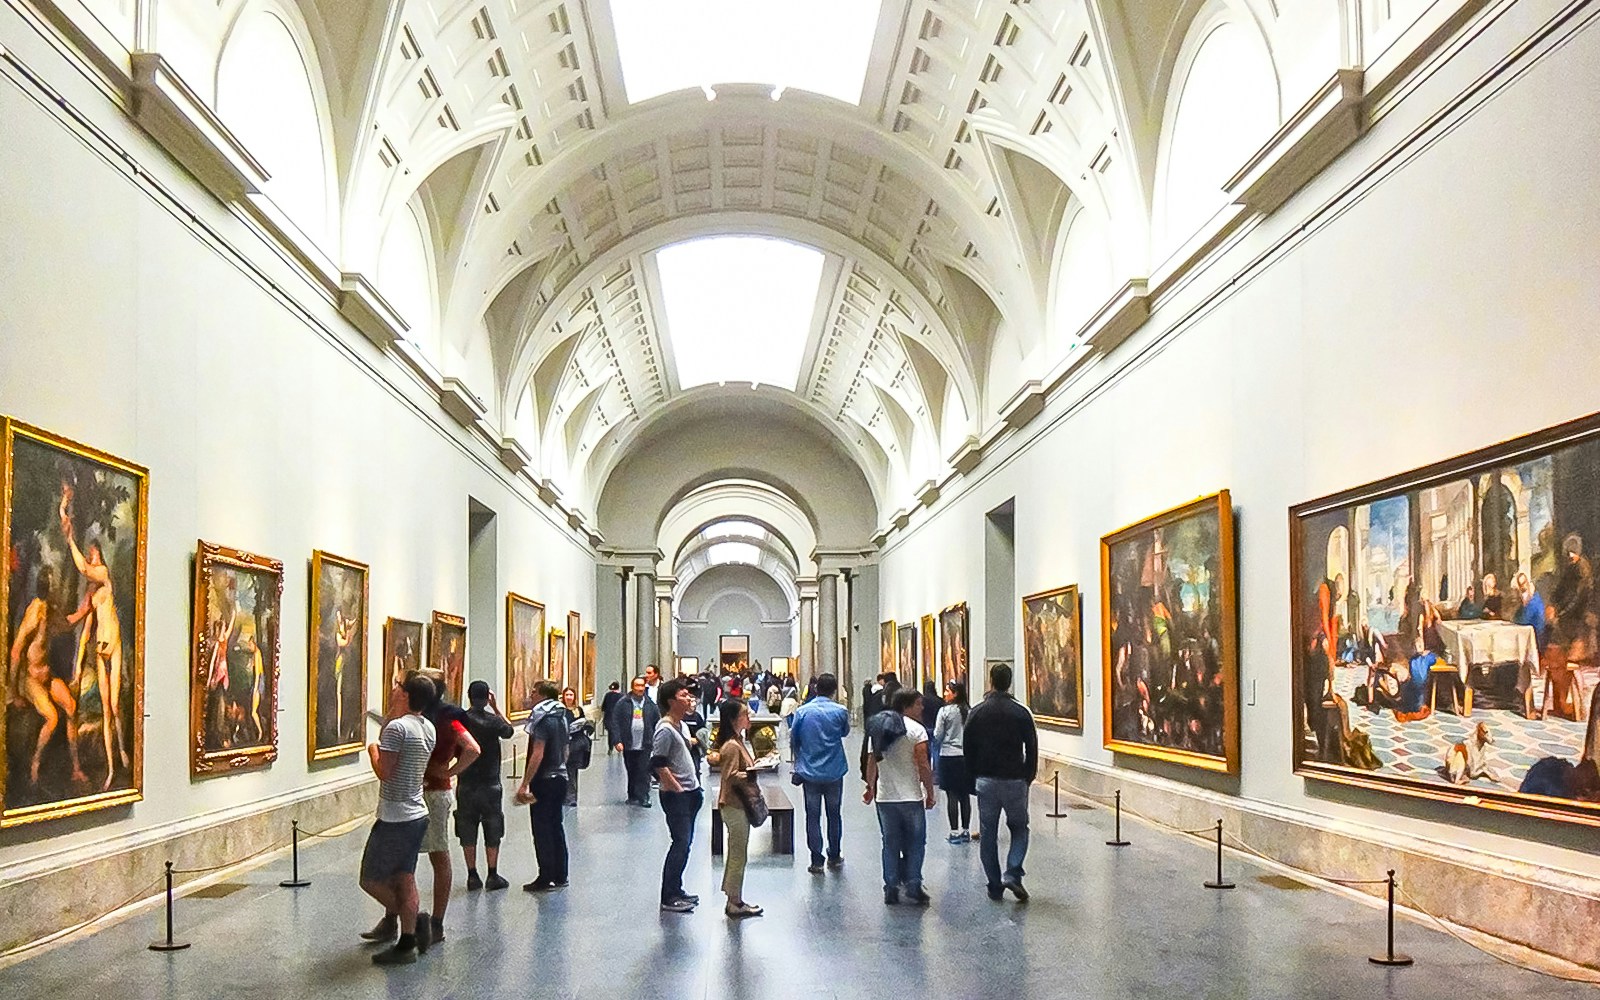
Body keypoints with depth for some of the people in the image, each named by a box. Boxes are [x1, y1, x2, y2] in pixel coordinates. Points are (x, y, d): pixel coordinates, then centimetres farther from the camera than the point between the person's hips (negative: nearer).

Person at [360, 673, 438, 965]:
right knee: (404, 878, 11)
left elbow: (384, 772, -20)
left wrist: (372, 751, -2)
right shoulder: (428, 728, 8)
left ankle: (403, 920, 5)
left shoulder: (397, 727, -19)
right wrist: (392, 710, 19)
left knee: (371, 880, 3)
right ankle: (406, 943, 13)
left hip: (395, 818, -9)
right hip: (417, 814, 9)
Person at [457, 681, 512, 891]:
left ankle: (472, 876, 12)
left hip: (465, 785, 2)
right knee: (493, 832, 8)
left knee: (467, 833, 9)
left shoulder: (459, 720, -5)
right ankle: (493, 876, 9)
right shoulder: (493, 721, -9)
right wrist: (496, 707, 11)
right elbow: (509, 731, 11)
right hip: (490, 785, -2)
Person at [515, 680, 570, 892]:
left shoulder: (543, 719, -15)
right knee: (556, 827, 13)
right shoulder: (561, 717, 10)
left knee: (542, 830, -1)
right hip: (560, 778, 8)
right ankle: (560, 876, 18)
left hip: (544, 781, -8)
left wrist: (524, 785, -21)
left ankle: (546, 878, 2)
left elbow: (537, 755, -21)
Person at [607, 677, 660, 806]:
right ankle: (633, 796, 21)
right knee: (631, 772, 10)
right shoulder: (622, 704, 1)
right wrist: (617, 741, -11)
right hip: (628, 745, 0)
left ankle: (643, 797, -7)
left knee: (644, 772, -7)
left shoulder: (651, 705, 6)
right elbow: (614, 723, -3)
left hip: (645, 746, 0)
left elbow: (658, 723, 8)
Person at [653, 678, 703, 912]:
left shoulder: (681, 725, 13)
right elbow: (658, 764, -22)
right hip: (676, 796, -9)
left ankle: (676, 890, 21)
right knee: (681, 843, -8)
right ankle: (669, 898, -3)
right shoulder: (665, 729, -16)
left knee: (685, 843, 12)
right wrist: (677, 788, -16)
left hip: (689, 793, 9)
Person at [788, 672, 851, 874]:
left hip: (810, 772, 0)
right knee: (834, 814, 15)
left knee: (813, 816, 6)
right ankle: (834, 857, 24)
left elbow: (793, 740, 1)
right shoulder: (840, 711, -9)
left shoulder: (802, 712, -7)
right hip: (835, 772, 0)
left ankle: (816, 861, 6)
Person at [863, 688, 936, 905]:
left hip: (884, 797, 5)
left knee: (890, 843, 12)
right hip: (911, 797, -5)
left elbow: (872, 762, 11)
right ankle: (913, 887, 6)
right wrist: (930, 793, -4)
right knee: (915, 843, 8)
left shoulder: (878, 727, 6)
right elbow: (923, 767, -14)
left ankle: (891, 889, 13)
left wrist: (870, 787, 23)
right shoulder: (916, 730, -11)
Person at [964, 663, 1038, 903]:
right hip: (1015, 781, -1)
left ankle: (995, 886, 10)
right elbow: (1032, 749, -3)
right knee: (1019, 828, 14)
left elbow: (967, 749, 3)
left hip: (986, 781, 1)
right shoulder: (1021, 712, -6)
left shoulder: (976, 713, -1)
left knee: (988, 834, 9)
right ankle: (1013, 874, -5)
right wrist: (1028, 776, 10)